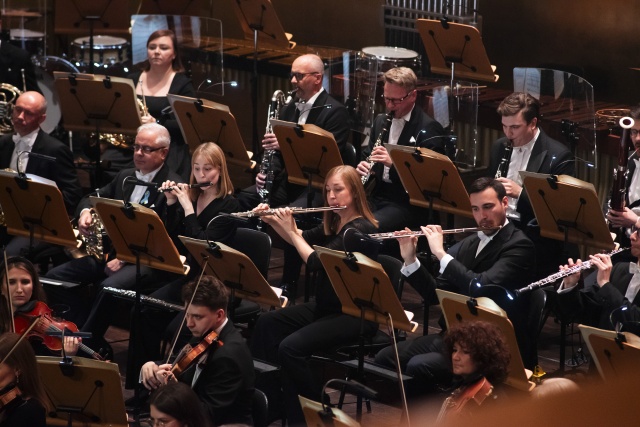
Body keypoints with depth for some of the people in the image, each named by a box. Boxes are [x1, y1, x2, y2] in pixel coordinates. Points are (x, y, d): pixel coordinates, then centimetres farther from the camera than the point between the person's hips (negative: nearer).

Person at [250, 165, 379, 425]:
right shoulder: (334, 224, 9)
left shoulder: (360, 229, -18)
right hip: (327, 306, 10)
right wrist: (273, 222, 10)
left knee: (291, 346, -25)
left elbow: (315, 262, -26)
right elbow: (303, 240, 26)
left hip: (356, 315, -10)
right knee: (267, 323, -1)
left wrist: (291, 230, -16)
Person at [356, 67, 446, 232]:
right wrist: (363, 167, 0)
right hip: (377, 196, 6)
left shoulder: (430, 128, -7)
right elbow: (367, 155, 25)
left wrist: (394, 163, -25)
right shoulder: (381, 121, 15)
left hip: (407, 203, -6)